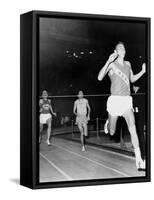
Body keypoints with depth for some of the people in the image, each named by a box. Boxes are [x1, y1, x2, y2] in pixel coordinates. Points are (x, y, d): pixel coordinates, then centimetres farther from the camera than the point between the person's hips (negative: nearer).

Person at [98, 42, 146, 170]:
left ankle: (139, 161, -20)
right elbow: (100, 78, -16)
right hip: (115, 99, -3)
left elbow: (132, 79, 26)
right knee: (111, 132, 7)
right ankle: (108, 123, 48)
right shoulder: (111, 64, -4)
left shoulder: (127, 64, 12)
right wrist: (108, 61, -25)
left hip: (127, 100, 3)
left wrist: (142, 71, 9)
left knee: (133, 127, -15)